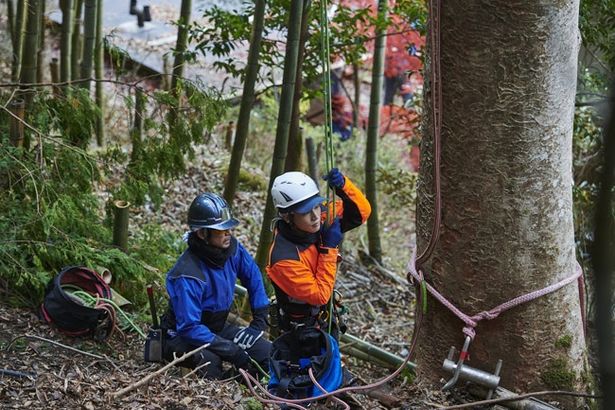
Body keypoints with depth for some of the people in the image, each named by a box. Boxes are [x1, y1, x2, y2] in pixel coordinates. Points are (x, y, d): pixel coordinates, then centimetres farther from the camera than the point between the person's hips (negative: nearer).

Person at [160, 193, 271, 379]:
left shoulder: (232, 248, -9)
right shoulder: (187, 275, -30)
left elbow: (253, 277, 11)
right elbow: (189, 327, -31)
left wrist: (260, 320, 4)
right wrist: (232, 350, -33)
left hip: (218, 328, 7)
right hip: (182, 335, -7)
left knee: (269, 354, -10)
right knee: (209, 362, -39)